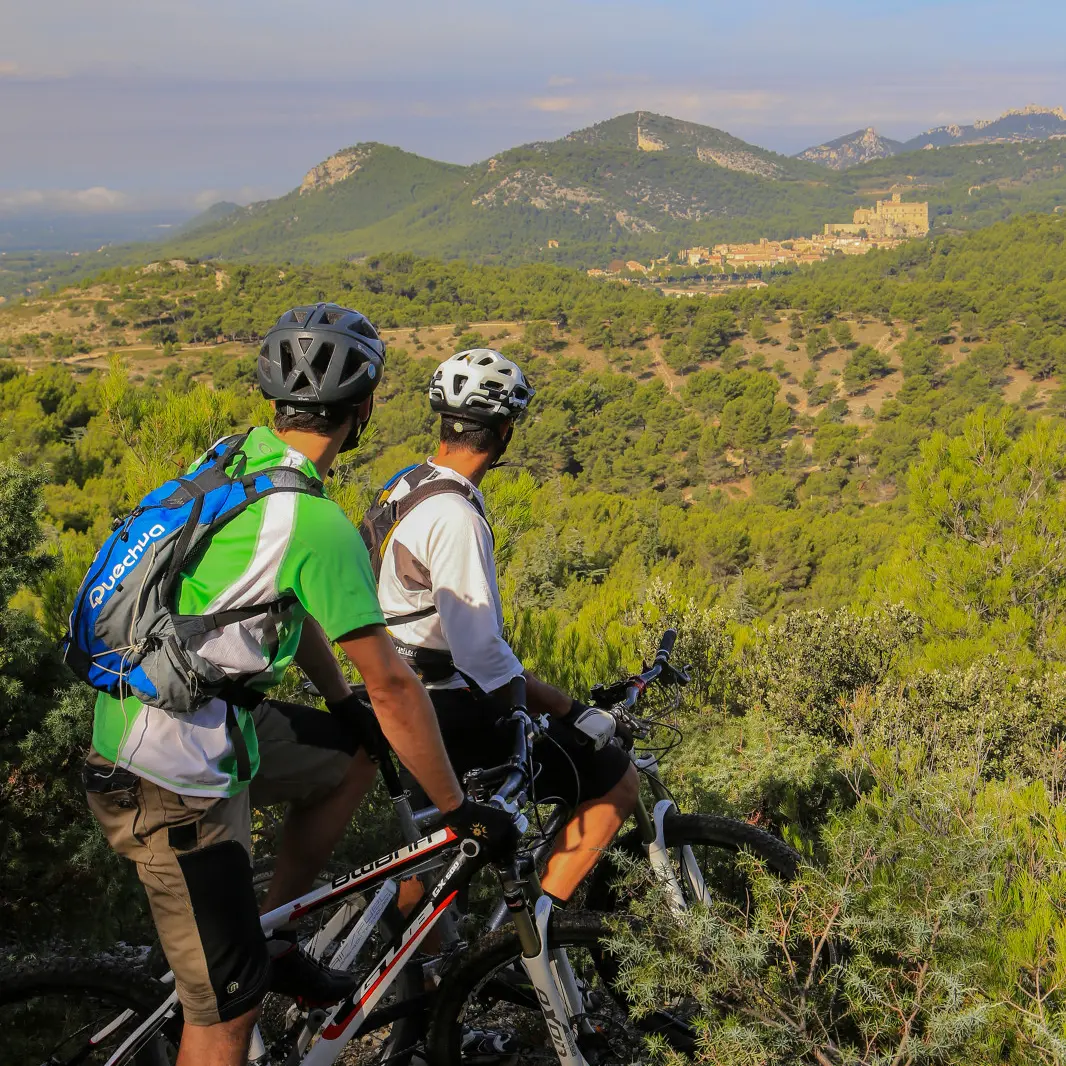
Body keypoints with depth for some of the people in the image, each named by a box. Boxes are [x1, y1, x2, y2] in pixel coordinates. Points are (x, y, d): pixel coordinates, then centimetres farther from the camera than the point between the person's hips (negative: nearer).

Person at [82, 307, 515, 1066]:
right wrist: (459, 810, -9)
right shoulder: (315, 522, -24)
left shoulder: (239, 461, 5)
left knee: (356, 757, 22)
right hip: (172, 781, -9)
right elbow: (393, 683, -20)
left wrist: (344, 706, 25)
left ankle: (275, 940, 28)